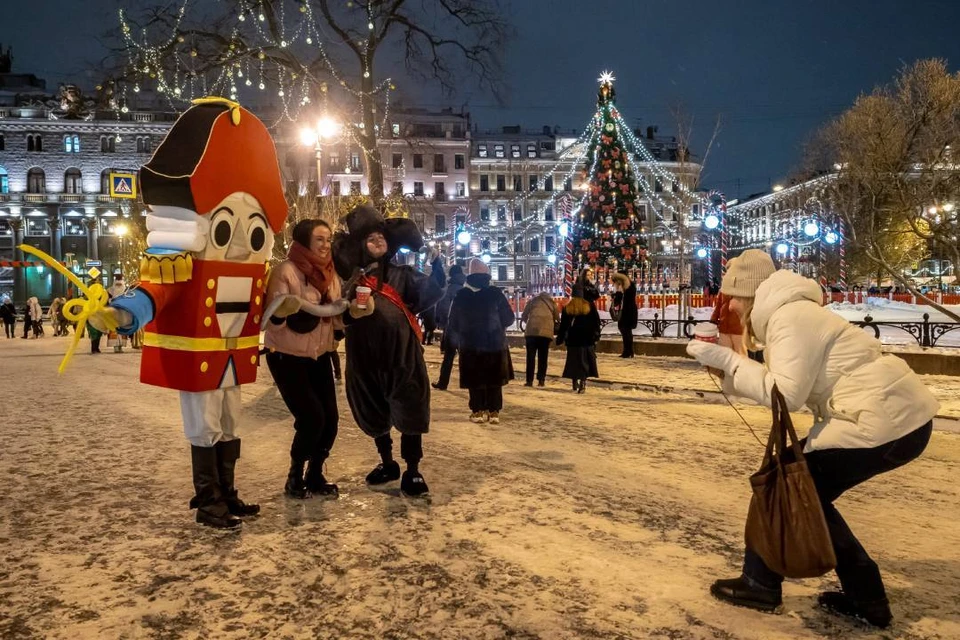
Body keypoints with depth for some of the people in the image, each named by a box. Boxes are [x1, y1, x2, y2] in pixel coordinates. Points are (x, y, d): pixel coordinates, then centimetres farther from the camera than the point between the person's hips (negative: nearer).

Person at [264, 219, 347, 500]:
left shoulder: (330, 274, 4)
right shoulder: (286, 271, -16)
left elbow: (335, 318, 7)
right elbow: (271, 320, -19)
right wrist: (282, 311, -40)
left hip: (319, 357, 6)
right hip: (287, 358, -6)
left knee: (330, 419, 1)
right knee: (311, 418, -11)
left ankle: (315, 475, 21)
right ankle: (295, 477, 11)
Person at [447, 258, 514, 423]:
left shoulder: (461, 296, -1)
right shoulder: (496, 294, -5)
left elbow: (452, 324, 3)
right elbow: (509, 318, -2)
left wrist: (458, 342, 16)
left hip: (470, 347, 1)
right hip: (495, 345, 0)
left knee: (475, 381, 9)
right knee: (494, 381, 8)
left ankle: (478, 411, 7)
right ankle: (493, 412, 6)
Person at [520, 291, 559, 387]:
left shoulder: (533, 301, 17)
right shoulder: (552, 302, 18)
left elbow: (524, 316, 15)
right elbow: (558, 319, 16)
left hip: (531, 331, -1)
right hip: (546, 332, 1)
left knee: (530, 357, 2)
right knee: (543, 357, 8)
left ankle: (529, 380, -2)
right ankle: (541, 380, 4)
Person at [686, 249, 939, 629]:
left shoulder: (790, 317, -14)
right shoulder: (790, 315, 17)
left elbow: (786, 394, -21)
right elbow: (780, 386, 13)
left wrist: (728, 360, -17)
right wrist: (726, 368, 2)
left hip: (885, 422, -10)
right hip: (901, 416, 10)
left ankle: (758, 584, 13)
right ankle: (867, 598, 23)